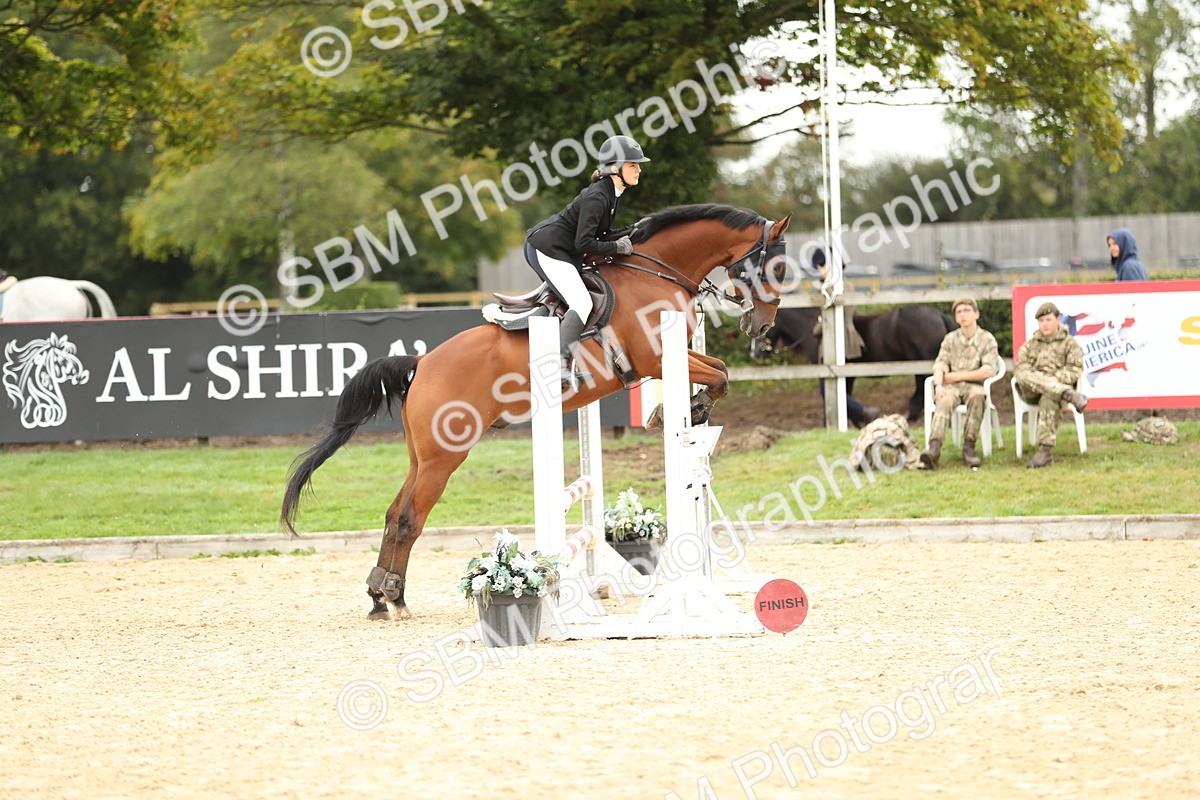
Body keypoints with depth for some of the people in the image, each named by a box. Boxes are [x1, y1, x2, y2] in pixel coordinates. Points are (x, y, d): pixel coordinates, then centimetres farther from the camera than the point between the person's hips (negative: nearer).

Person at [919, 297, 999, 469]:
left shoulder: (987, 339, 6)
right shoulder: (950, 339, 17)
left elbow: (988, 371, -6)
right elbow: (939, 365, 5)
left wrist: (957, 376, -6)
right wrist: (939, 385, -17)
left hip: (974, 385, -2)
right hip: (951, 386, 2)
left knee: (977, 395, -38)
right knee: (944, 401, -33)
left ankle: (968, 447, -34)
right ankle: (934, 448, -54)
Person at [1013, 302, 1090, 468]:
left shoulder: (1070, 344, 14)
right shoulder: (1031, 345, 23)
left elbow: (1075, 370, 0)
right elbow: (1020, 368, 8)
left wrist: (1054, 379, -16)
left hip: (1059, 386, -3)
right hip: (1032, 393, 3)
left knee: (1048, 399, -40)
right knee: (1024, 377, -34)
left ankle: (1045, 451, -47)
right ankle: (1070, 395, -47)